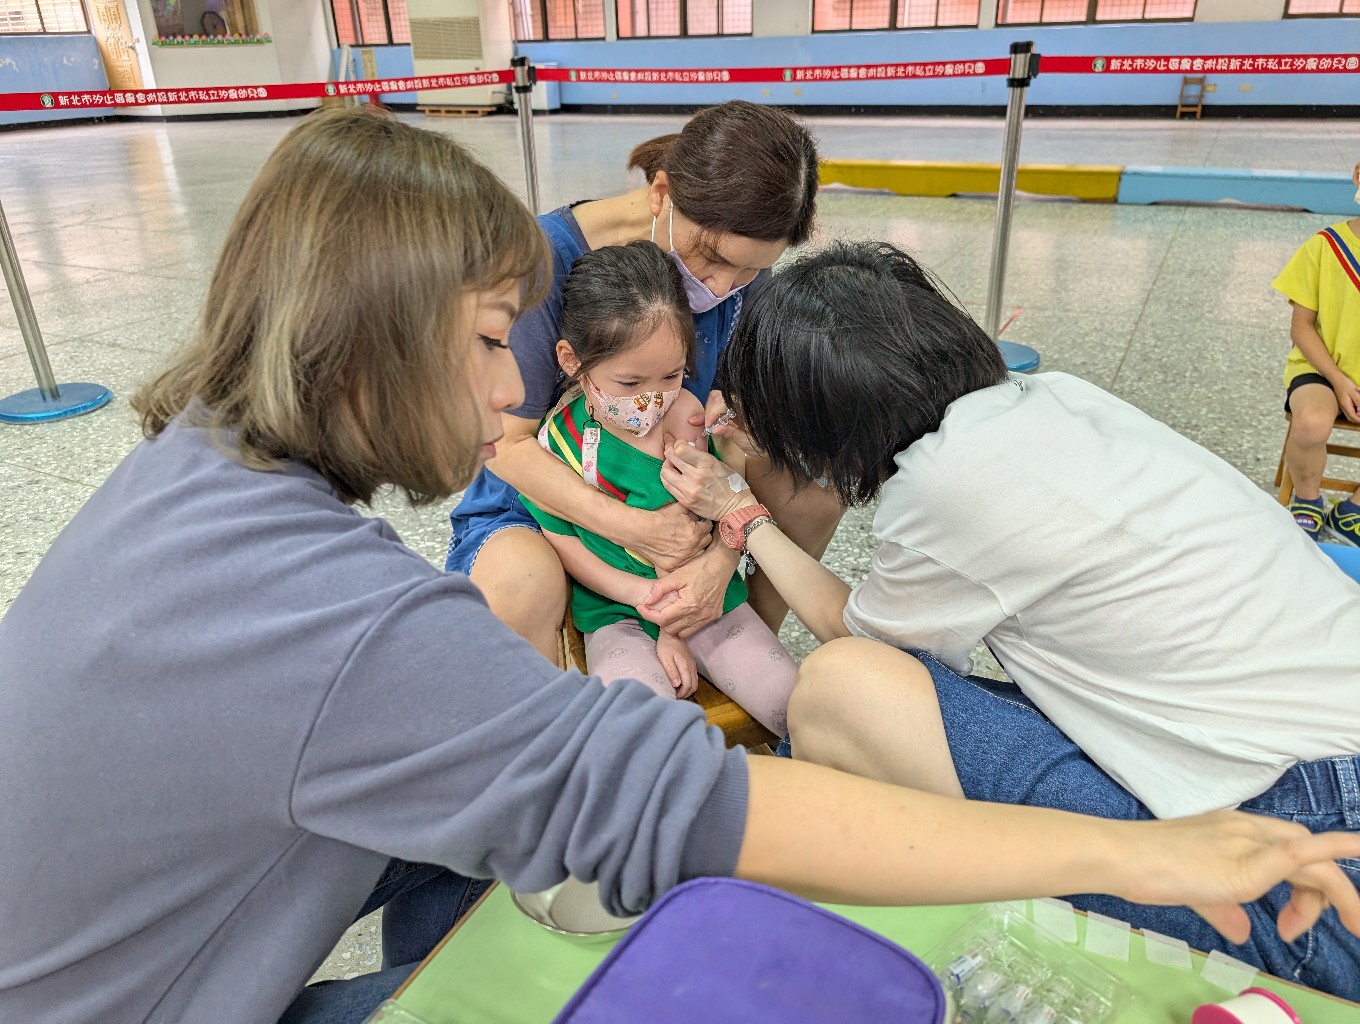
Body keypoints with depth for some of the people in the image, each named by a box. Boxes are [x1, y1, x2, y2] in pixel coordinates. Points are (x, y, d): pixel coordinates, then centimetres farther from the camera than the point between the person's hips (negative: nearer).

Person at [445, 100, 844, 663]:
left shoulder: (744, 261, -12)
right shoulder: (550, 257, -27)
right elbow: (507, 443, -21)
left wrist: (721, 556, -28)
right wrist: (631, 527, -33)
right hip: (542, 493, -4)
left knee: (816, 493, -12)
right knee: (521, 584, -37)